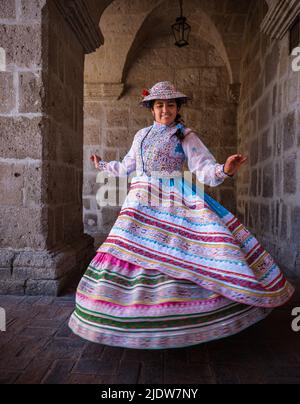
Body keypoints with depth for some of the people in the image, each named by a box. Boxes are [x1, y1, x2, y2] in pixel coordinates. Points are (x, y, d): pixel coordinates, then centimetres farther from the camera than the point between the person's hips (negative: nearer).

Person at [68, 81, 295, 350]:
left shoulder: (186, 136, 4)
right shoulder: (141, 135, 18)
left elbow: (204, 169, -9)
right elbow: (127, 166, 31)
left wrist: (225, 170, -29)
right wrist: (102, 166, 43)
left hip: (174, 203, -4)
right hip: (142, 204, 4)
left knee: (180, 255, -13)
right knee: (134, 254, 1)